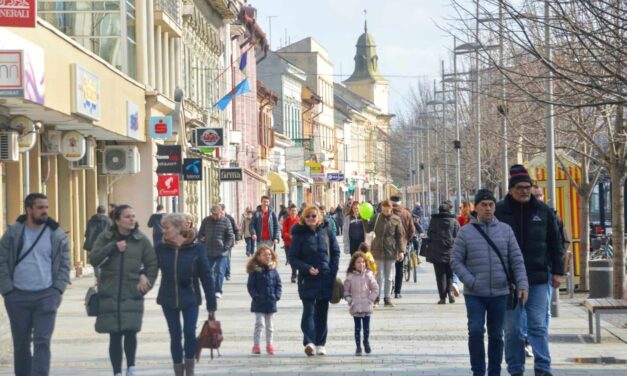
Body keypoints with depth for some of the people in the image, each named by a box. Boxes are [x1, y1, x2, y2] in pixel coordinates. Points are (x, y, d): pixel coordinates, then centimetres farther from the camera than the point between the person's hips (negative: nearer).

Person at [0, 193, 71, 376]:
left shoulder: (57, 235, 3)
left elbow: (64, 264, 7)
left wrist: (57, 289, -5)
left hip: (46, 296, 0)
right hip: (18, 297, 1)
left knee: (42, 342, -9)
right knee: (21, 343, 8)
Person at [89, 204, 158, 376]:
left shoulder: (141, 240, 3)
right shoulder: (105, 238, 2)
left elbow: (152, 264, 10)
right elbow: (93, 259, -8)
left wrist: (146, 281, 1)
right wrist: (113, 247, -17)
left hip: (132, 295, 0)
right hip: (110, 296, 0)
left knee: (130, 332, -12)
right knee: (115, 336, 1)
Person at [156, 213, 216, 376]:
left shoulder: (196, 248, -9)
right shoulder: (161, 248, -3)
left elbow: (206, 276, -6)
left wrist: (211, 304, -5)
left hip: (190, 298, -2)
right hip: (168, 299, 2)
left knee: (190, 332, -11)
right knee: (175, 336, 6)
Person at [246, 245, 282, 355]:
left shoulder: (273, 270, 3)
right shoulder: (254, 271, -8)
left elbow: (278, 284, 8)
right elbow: (250, 286, -7)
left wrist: (277, 296, -4)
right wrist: (256, 296, -17)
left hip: (271, 303, 4)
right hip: (259, 304, -4)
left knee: (269, 325, 14)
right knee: (259, 323, -8)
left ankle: (269, 344, 23)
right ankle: (256, 345, -2)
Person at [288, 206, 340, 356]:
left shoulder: (326, 231, 4)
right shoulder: (299, 235, -3)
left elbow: (336, 252, 12)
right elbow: (293, 258, -3)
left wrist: (333, 271, 1)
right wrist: (307, 268, -17)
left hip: (326, 278, 3)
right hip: (307, 279, -3)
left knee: (322, 312, 8)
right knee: (309, 310, -15)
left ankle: (320, 344, 15)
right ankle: (309, 342, -24)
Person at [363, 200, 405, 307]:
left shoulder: (396, 219, 0)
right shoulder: (376, 217, 1)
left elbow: (400, 236, 1)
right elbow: (368, 229, 4)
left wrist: (401, 251, -5)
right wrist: (364, 219, -11)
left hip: (391, 251, 0)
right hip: (378, 250, 0)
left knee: (388, 277, 8)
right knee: (379, 275, 1)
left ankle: (387, 298, 15)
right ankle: (376, 297, 11)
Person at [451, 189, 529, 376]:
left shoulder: (505, 230, 4)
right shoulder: (465, 232, 0)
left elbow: (517, 260, 3)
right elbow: (456, 260, 0)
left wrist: (522, 284, -8)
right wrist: (471, 282, -11)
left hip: (500, 293, 2)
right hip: (474, 294, -1)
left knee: (496, 335, 8)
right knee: (475, 331, -11)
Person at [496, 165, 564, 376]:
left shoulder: (543, 212, 5)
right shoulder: (499, 212, -1)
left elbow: (555, 243, 11)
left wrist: (557, 271, 7)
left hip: (538, 278, 1)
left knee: (538, 325, -3)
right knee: (512, 329, 4)